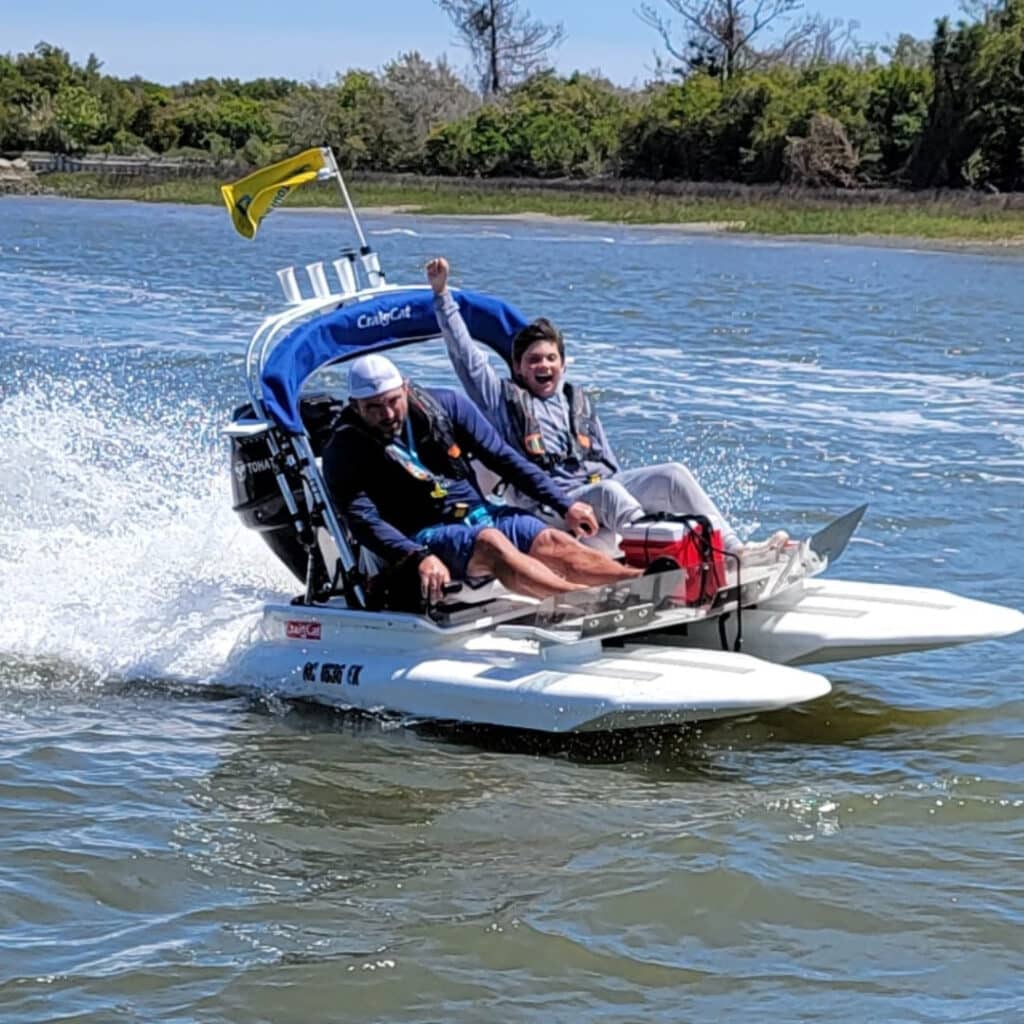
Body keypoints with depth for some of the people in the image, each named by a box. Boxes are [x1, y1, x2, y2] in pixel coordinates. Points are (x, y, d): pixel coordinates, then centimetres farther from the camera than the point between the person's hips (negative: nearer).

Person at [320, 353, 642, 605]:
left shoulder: (445, 405, 4)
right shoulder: (344, 452, -7)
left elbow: (502, 458, 9)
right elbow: (363, 520, -18)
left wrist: (564, 505, 4)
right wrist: (419, 558, -35)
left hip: (479, 514, 5)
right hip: (423, 537, -5)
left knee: (551, 542, -22)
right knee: (490, 542, -34)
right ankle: (583, 600, -54)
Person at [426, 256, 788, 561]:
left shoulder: (578, 400, 28)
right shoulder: (503, 398, 14)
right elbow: (463, 351, 7)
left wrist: (626, 487, 16)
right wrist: (441, 292, 2)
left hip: (604, 487, 6)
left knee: (673, 474, -15)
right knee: (606, 493, -36)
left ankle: (734, 549, -23)